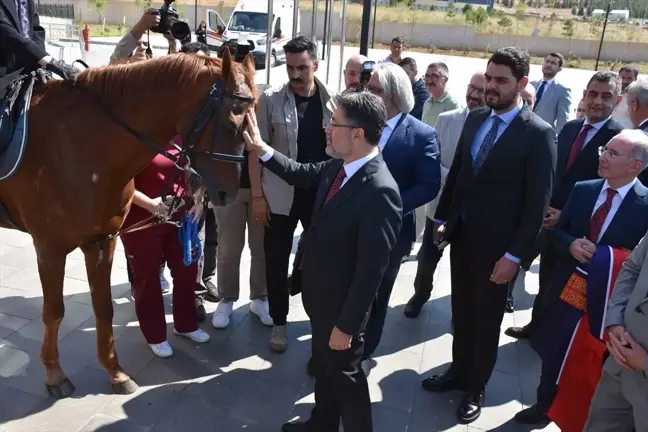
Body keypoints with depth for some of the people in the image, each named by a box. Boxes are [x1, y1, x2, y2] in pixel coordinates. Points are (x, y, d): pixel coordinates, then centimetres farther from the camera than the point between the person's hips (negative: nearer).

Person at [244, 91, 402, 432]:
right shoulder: (339, 166, -6)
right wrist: (261, 149, 8)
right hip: (318, 293, 9)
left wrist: (346, 324, -20)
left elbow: (371, 269, -28)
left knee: (344, 372, 16)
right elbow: (303, 175, 16)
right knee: (324, 364, 28)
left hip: (340, 304, -8)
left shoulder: (380, 191, -32)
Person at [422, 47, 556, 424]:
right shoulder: (476, 118, 4)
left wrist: (515, 255, -16)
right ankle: (459, 371, 41)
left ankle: (476, 389, 33)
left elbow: (538, 203, -15)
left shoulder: (539, 133, -15)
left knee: (487, 321, 13)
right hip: (461, 235, 5)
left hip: (496, 245, -5)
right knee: (461, 313, 20)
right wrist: (443, 218, 8)